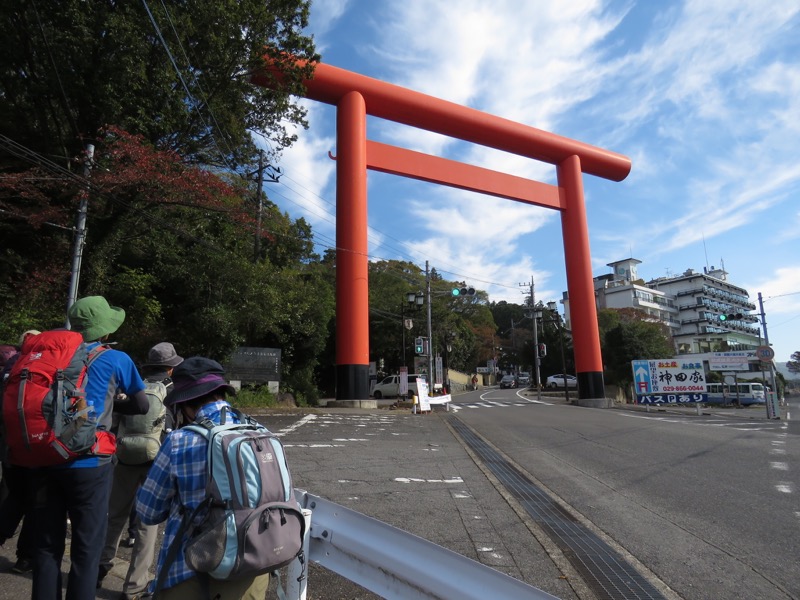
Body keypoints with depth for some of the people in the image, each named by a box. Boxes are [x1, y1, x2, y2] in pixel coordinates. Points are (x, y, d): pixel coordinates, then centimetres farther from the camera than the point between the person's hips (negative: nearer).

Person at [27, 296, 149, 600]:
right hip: (87, 463, -4)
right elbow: (142, 405, 6)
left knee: (46, 545, 16)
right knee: (86, 548, 7)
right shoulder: (115, 359, -2)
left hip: (43, 460, 5)